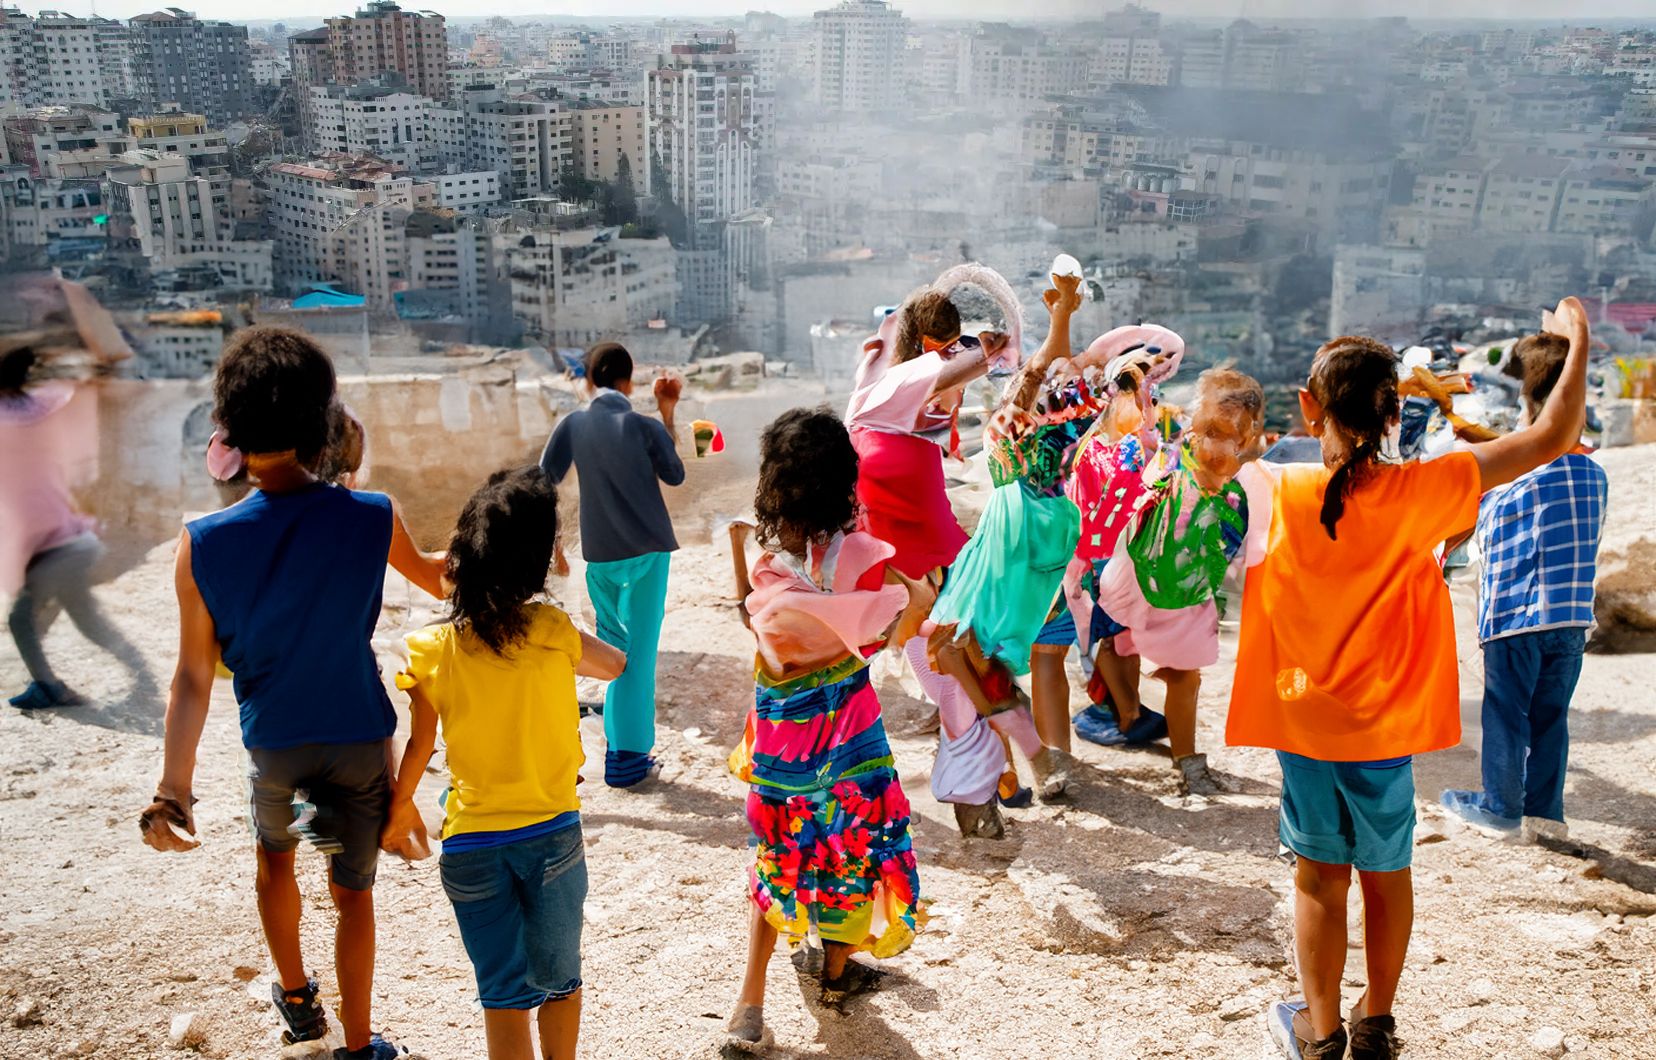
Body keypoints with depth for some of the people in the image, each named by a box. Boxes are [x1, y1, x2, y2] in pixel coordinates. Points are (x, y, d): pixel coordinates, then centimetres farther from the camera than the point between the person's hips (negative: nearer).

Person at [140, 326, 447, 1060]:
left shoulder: (203, 544, -19)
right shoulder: (373, 519, -19)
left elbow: (193, 679, -15)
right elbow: (434, 578, 2)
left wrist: (173, 791, -10)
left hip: (274, 745, 1)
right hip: (361, 742, -1)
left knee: (275, 855, 31)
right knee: (353, 890, 15)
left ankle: (296, 998, 47)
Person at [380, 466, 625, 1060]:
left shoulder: (432, 649, -9)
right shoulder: (553, 632, -13)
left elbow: (420, 746, 2)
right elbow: (616, 665, 6)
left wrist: (399, 809, 20)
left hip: (471, 845, 1)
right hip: (552, 833, 0)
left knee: (504, 993, 12)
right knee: (559, 981, 19)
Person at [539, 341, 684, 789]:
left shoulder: (573, 424, -2)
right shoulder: (646, 427, -8)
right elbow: (675, 475, 8)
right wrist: (667, 415, 10)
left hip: (599, 554, 3)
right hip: (647, 551, -3)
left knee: (613, 647, 17)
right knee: (639, 651, 1)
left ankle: (618, 741, 21)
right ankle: (628, 756, 2)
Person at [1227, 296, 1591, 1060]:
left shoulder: (1276, 492, -15)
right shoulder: (1418, 493, -16)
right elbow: (1552, 438, -11)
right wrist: (1577, 340, 1)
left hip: (1302, 717, 0)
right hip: (1385, 724, 0)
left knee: (1320, 876, 12)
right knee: (1386, 873, 17)